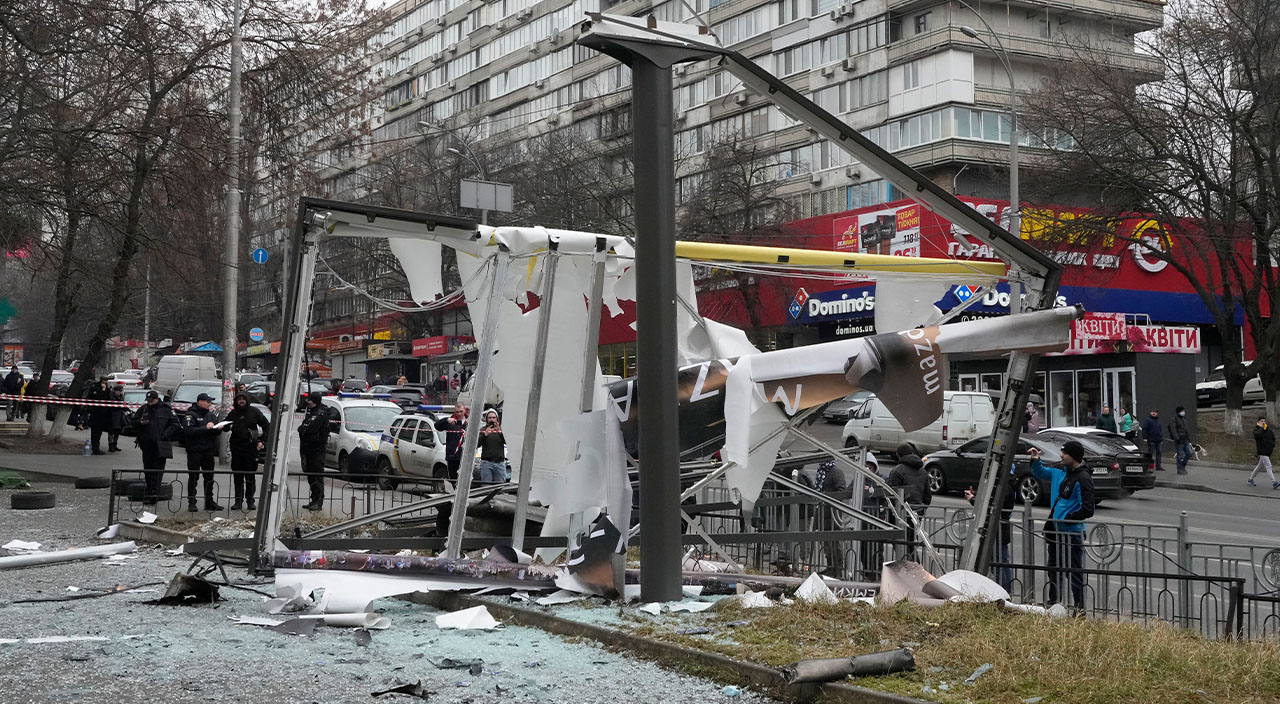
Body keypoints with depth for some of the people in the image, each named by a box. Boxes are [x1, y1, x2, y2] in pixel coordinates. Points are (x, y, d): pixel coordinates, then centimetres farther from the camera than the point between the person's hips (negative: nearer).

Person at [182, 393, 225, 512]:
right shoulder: (191, 415, -7)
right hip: (194, 451, -6)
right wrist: (205, 428, -22)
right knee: (193, 477, -2)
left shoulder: (210, 415, 15)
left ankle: (209, 502, 16)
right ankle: (191, 503, 2)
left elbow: (215, 432, 20)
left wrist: (218, 428, -3)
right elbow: (189, 430, -22)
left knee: (209, 477, 9)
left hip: (208, 451, 6)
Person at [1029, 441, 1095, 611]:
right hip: (1056, 531, 9)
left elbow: (1087, 510, -18)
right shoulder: (1060, 473, 10)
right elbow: (1039, 472, 28)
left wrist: (1066, 519, -15)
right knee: (1054, 571, 19)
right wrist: (1036, 460, 9)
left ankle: (1079, 609, 3)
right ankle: (1052, 604, 31)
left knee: (1075, 574, -2)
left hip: (1072, 532, -9)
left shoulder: (1083, 478, -15)